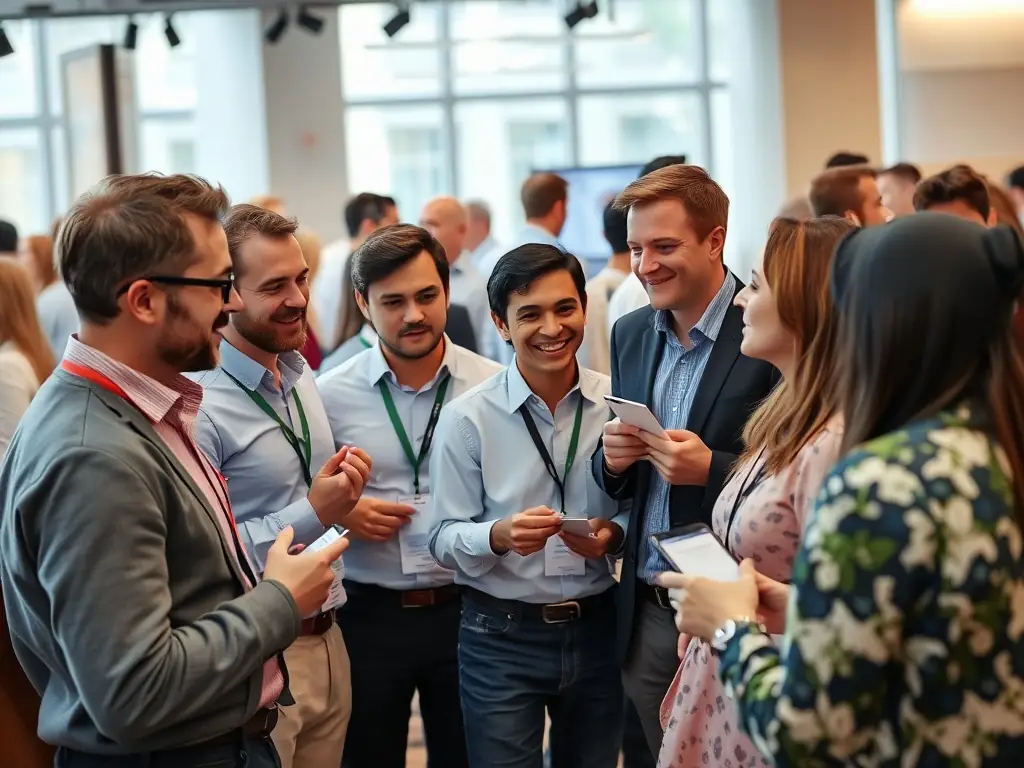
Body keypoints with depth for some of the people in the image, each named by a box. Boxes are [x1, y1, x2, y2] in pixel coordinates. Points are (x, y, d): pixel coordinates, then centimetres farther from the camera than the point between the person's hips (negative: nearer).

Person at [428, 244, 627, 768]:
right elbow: (444, 539, -7)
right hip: (500, 637, -2)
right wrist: (499, 536, -26)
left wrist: (614, 534, -17)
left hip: (598, 629, 2)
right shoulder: (467, 418, -8)